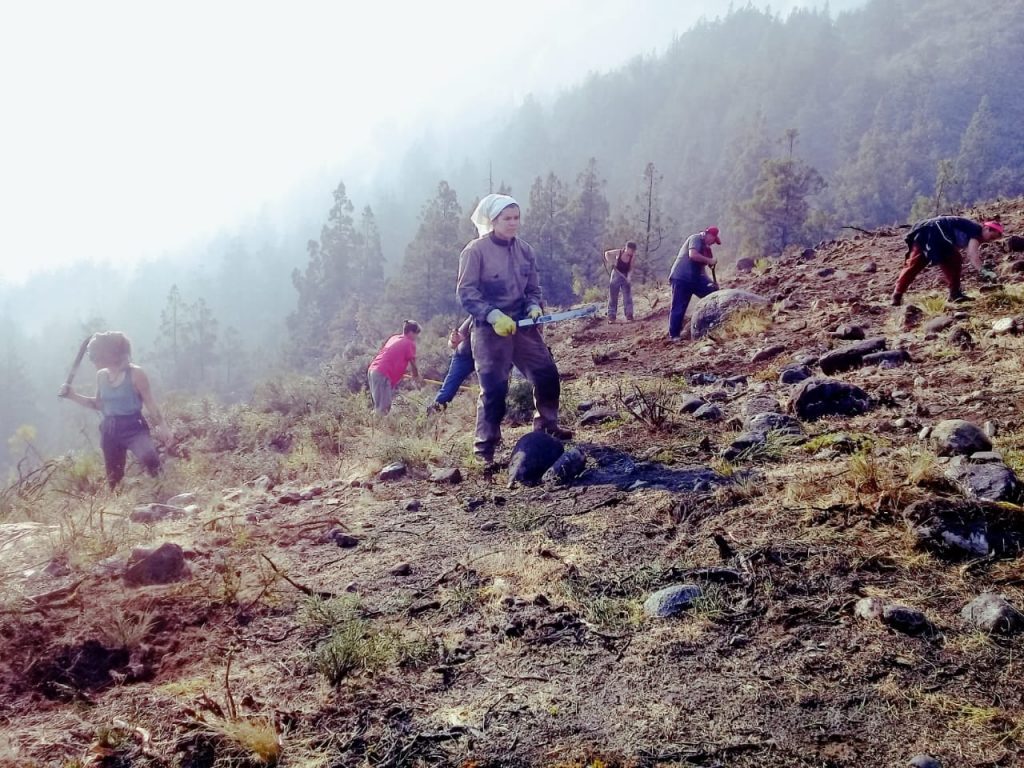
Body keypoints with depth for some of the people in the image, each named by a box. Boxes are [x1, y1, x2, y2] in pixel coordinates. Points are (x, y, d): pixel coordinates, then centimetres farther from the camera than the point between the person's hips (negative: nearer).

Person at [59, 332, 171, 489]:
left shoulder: (135, 373, -10)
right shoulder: (101, 376, 8)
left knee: (149, 459, -36)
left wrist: (162, 426, -17)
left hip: (133, 427, -6)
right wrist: (73, 396, 11)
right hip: (110, 430, 6)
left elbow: (150, 403, -8)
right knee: (113, 478, 12)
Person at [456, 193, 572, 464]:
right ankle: (486, 444, 9)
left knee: (547, 374, 7)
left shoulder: (524, 250, 5)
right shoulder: (476, 251, -11)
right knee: (494, 387, -5)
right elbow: (465, 292, -13)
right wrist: (494, 315, -22)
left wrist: (534, 307, -6)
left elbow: (533, 288, 15)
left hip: (522, 325, 6)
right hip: (489, 330, -6)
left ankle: (546, 426, 28)